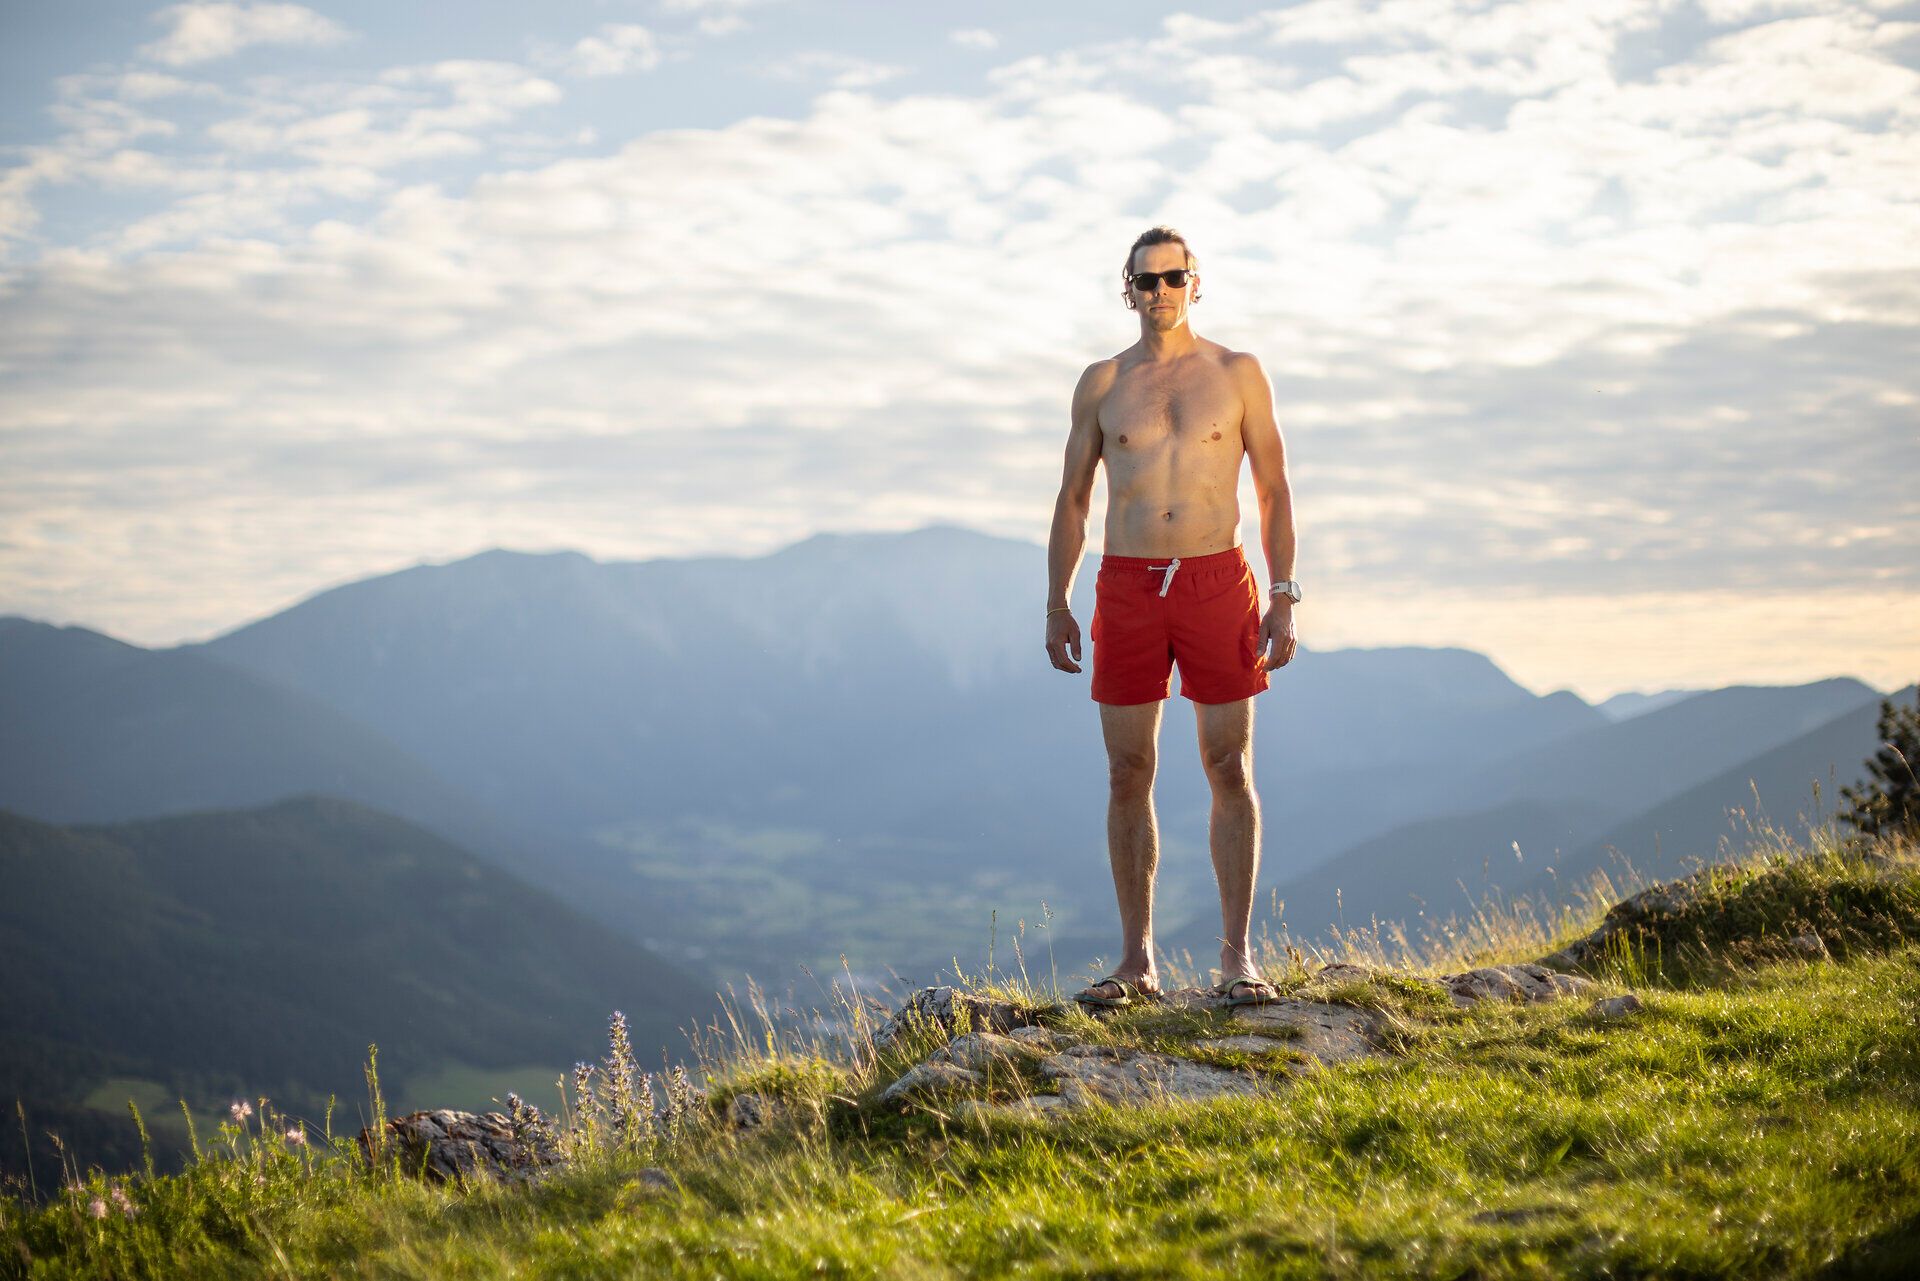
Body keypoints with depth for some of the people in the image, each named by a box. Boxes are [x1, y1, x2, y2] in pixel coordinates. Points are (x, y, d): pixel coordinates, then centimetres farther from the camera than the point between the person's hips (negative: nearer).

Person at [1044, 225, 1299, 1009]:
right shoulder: (1102, 383, 9)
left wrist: (1283, 599, -4)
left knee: (1229, 769, -3)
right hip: (1127, 588, 1)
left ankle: (1236, 958, 2)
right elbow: (1072, 499, 12)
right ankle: (1137, 962, 8)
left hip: (1218, 583, -1)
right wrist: (1056, 604, 5)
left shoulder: (1238, 374, 5)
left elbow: (1274, 491, 4)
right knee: (1128, 775, 1)